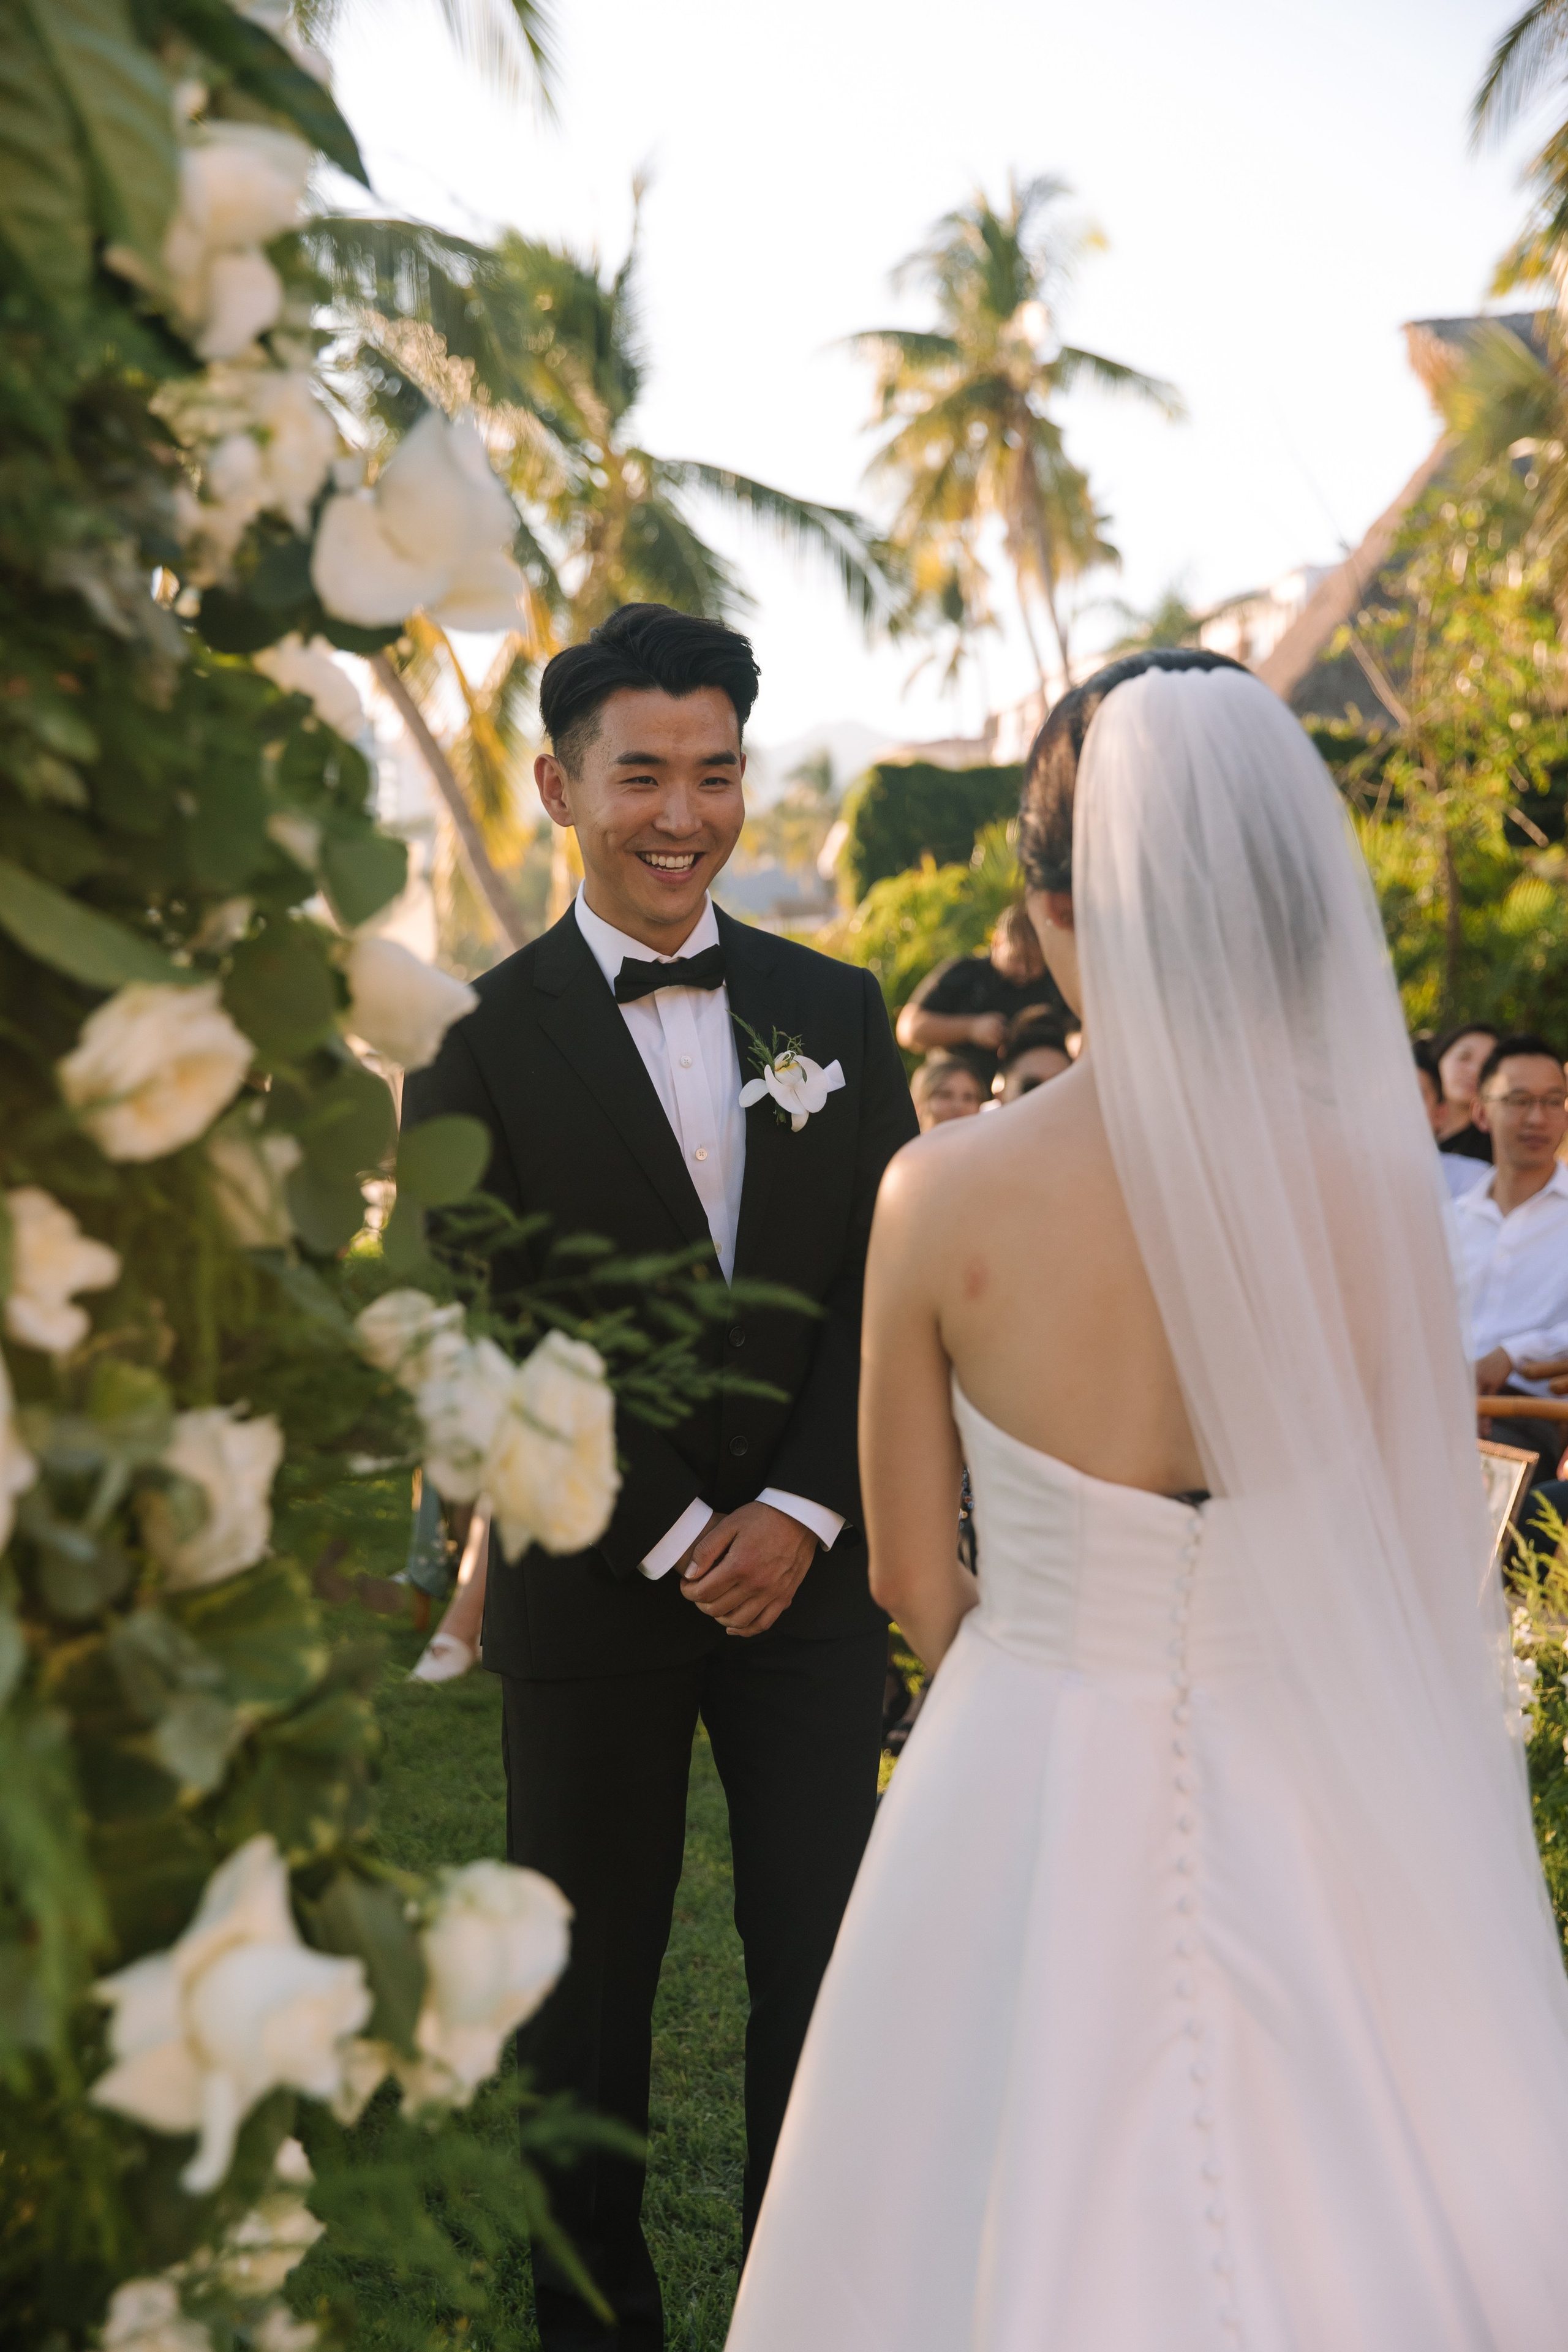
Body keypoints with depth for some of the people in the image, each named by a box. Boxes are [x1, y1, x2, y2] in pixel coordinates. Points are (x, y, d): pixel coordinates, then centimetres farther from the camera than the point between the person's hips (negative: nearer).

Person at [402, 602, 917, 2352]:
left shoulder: (837, 1011, 7)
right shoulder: (481, 1036, -3)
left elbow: (887, 1286, 4)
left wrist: (799, 1514, -9)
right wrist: (671, 1533, -11)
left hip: (808, 1567, 2)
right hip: (591, 1581, -2)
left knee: (825, 1969, 6)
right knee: (587, 1986, 10)